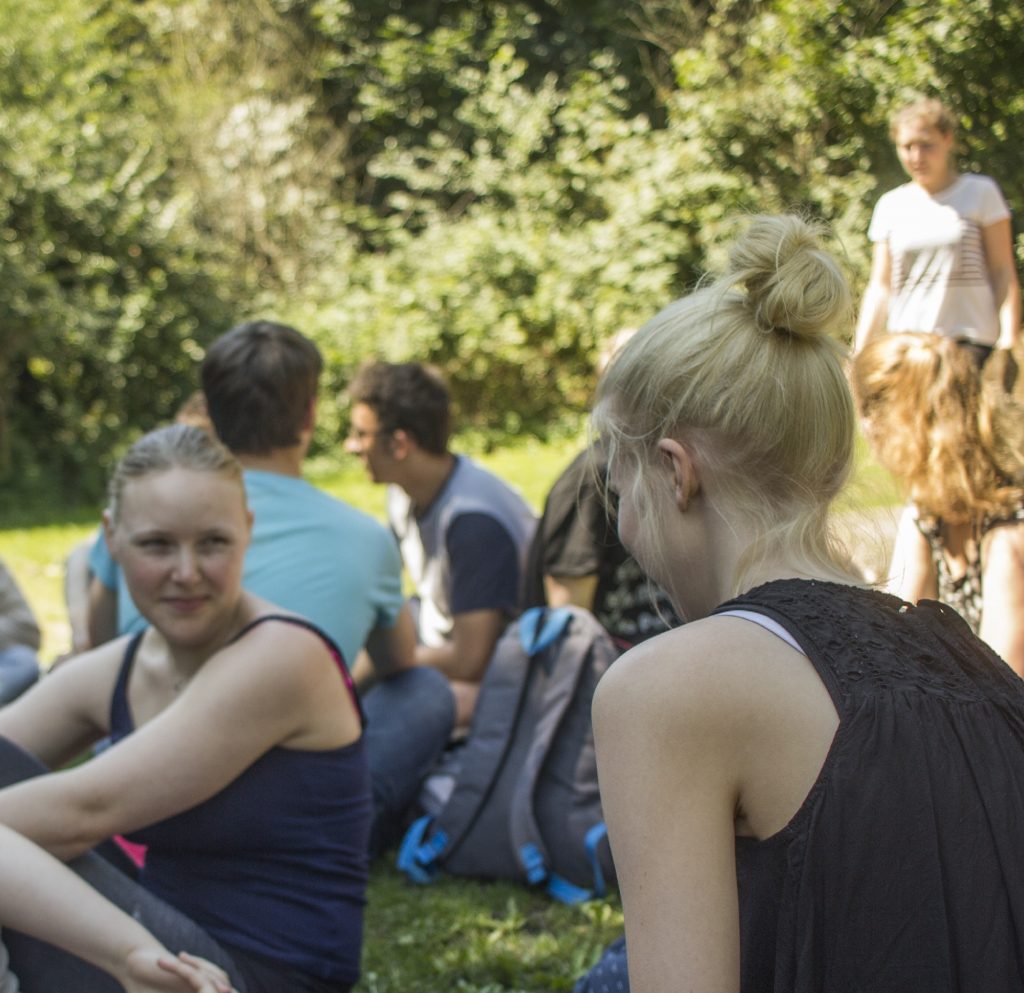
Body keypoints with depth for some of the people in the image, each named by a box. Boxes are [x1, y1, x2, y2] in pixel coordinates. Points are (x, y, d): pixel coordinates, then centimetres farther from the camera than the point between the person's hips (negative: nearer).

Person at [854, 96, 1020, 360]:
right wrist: (860, 355, 6)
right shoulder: (890, 206, 13)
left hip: (970, 343, -3)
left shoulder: (981, 193, 5)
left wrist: (1009, 339, -7)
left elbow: (1003, 274, 3)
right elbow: (880, 287, 14)